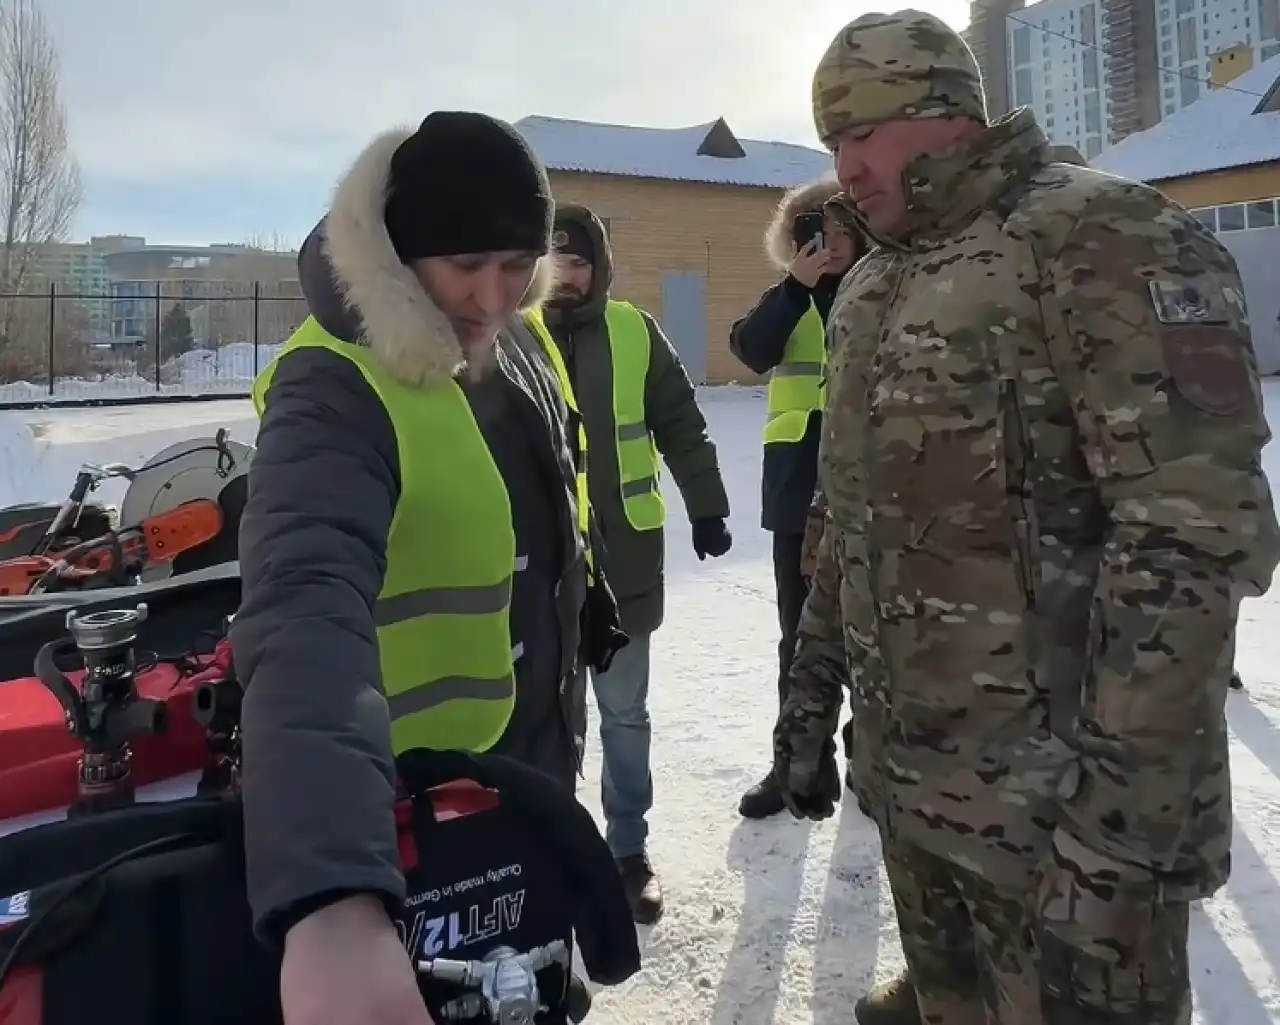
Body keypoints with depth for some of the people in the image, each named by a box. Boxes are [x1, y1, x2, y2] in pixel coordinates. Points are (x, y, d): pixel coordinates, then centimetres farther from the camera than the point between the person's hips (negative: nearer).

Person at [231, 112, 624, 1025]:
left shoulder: (514, 348, -4)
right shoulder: (335, 389, -30)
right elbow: (307, 612, -46)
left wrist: (586, 597, 25)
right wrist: (330, 894, -58)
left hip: (539, 752, 7)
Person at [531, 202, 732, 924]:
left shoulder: (636, 335, 1)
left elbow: (681, 427, 7)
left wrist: (707, 509, 6)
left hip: (622, 554, 0)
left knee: (625, 713, 11)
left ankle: (629, 849, 26)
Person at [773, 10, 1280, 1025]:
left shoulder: (1101, 238, -12)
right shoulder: (871, 291, 13)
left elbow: (1191, 536, -21)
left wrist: (1117, 811, -24)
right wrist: (810, 695, 15)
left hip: (1057, 799, -7)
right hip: (910, 779, 7)